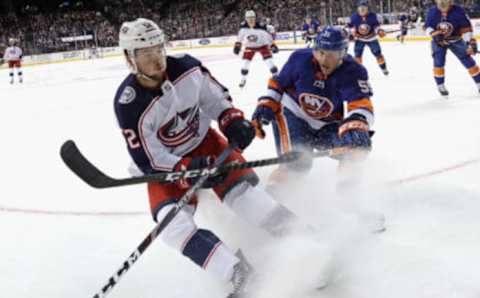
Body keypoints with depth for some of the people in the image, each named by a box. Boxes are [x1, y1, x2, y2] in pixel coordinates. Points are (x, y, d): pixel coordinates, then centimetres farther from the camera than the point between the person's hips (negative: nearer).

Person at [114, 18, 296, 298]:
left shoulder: (186, 67, -18)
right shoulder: (129, 104, -26)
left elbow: (216, 95, 2)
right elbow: (147, 159, -22)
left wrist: (233, 120, -15)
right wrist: (188, 170, -34)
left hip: (204, 141, 2)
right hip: (164, 164, -2)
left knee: (241, 189, -19)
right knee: (172, 220, -23)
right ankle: (237, 274, -28)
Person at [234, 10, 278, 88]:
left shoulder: (261, 26, -29)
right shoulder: (243, 26, -18)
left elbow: (267, 35, -19)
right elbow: (240, 36, -1)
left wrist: (272, 45, -21)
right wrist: (237, 45, -2)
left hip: (262, 45, -3)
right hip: (250, 46, 3)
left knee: (269, 60, -13)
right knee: (245, 62, -3)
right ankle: (243, 79, 17)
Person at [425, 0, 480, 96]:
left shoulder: (458, 11, -23)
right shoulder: (432, 12, -17)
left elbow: (466, 27, -21)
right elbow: (428, 26, -5)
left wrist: (471, 42, -27)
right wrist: (434, 34, -24)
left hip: (456, 40, -1)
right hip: (438, 41, 1)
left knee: (468, 61, -2)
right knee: (438, 62, -12)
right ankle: (440, 86, 5)